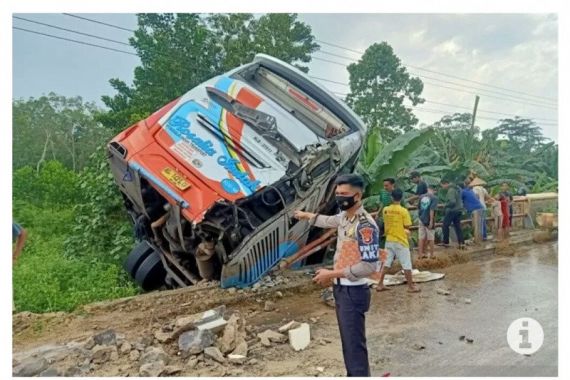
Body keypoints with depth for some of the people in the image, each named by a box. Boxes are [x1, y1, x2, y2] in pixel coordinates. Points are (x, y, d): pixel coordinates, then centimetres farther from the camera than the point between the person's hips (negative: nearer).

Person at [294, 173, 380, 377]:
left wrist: (332, 274, -22)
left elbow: (370, 266, -26)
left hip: (354, 292, -9)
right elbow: (329, 221, 28)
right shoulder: (344, 216, 3)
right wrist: (306, 215, 41)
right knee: (348, 340, 20)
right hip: (341, 288, 9)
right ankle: (352, 375, 35)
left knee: (355, 343, -3)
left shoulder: (365, 225, -23)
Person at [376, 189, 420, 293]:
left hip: (389, 240, 5)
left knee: (385, 263, 11)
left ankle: (380, 285, 15)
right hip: (401, 241, -5)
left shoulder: (385, 210, -1)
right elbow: (407, 226, -10)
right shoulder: (403, 211, -14)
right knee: (407, 265, 6)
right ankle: (411, 286, 15)